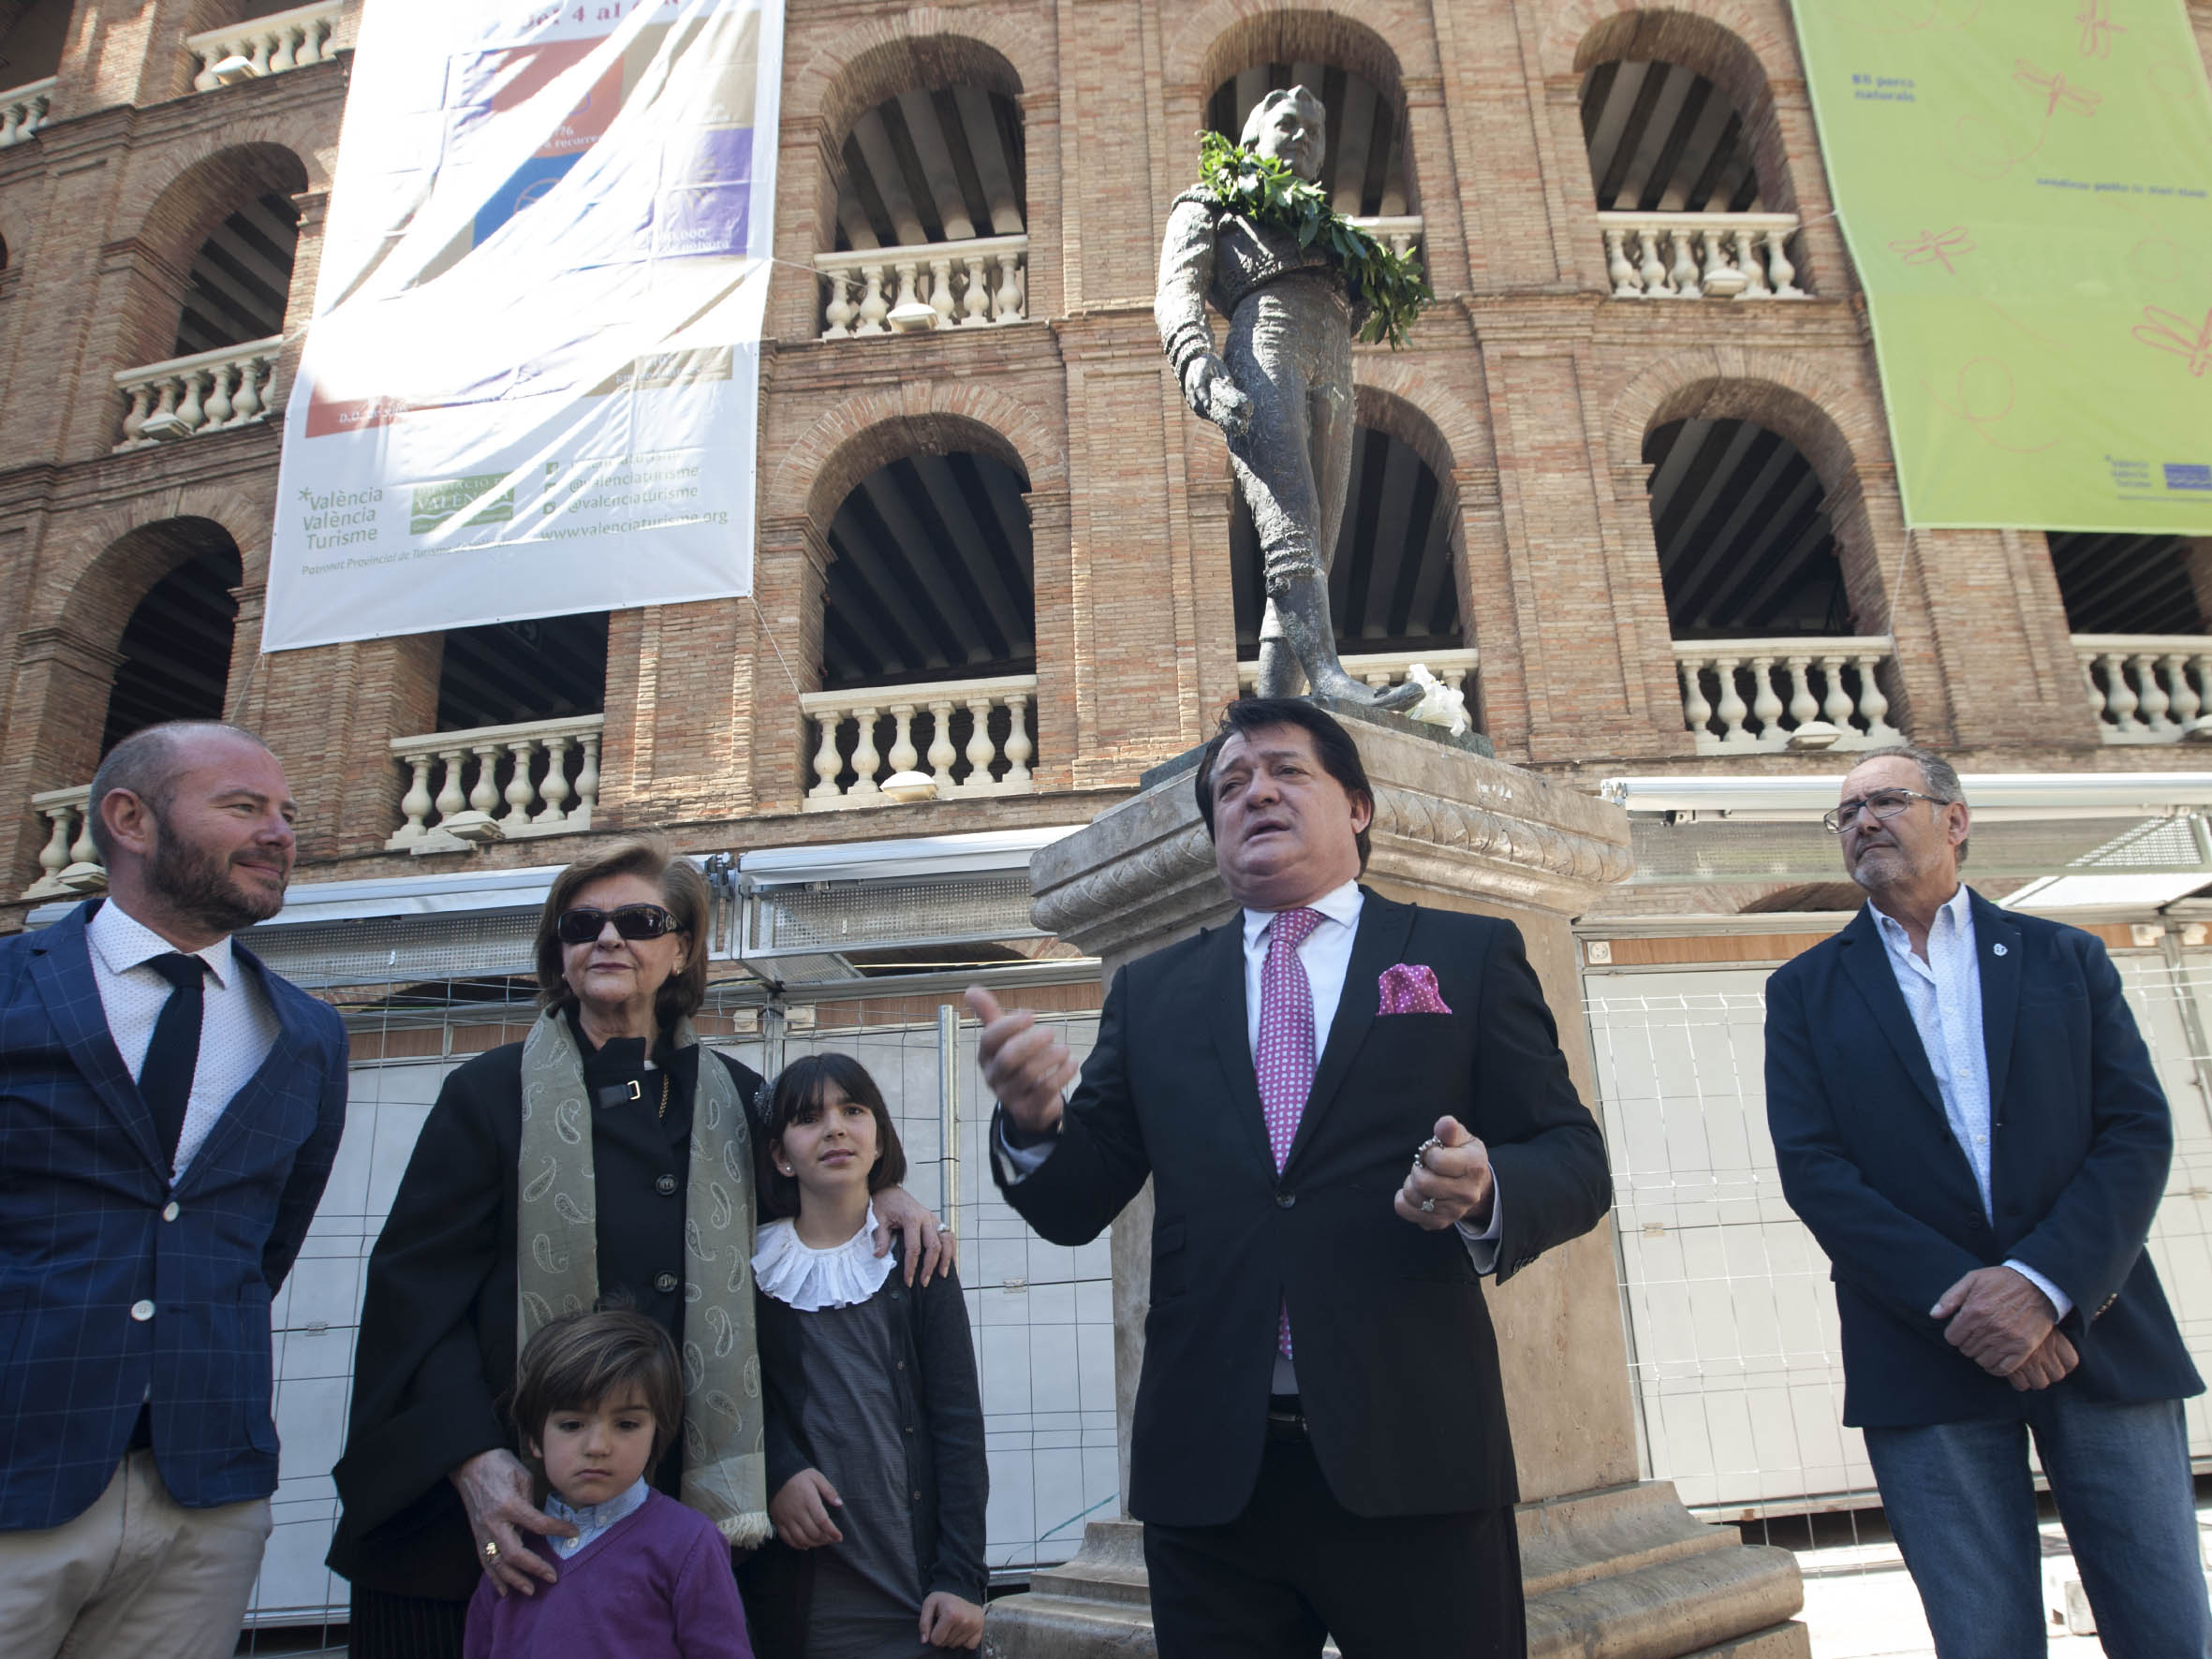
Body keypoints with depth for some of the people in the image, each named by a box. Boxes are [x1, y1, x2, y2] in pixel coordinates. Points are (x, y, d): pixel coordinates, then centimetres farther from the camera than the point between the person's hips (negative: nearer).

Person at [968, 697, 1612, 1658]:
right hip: (1207, 1470, 2)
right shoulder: (1151, 992, 11)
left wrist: (1485, 1193, -19)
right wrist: (1033, 1120, -15)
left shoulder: (1469, 956, 7)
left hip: (1415, 1454, -1)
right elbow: (1074, 1207, 7)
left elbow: (1575, 1163, 3)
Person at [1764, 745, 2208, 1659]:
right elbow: (1812, 1169, -3)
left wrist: (2045, 1282, -15)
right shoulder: (1805, 991, 7)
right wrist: (1958, 1299, -14)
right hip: (1924, 1356, -1)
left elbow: (2137, 1129, 0)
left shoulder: (2067, 958, 10)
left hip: (2094, 1332, 1)